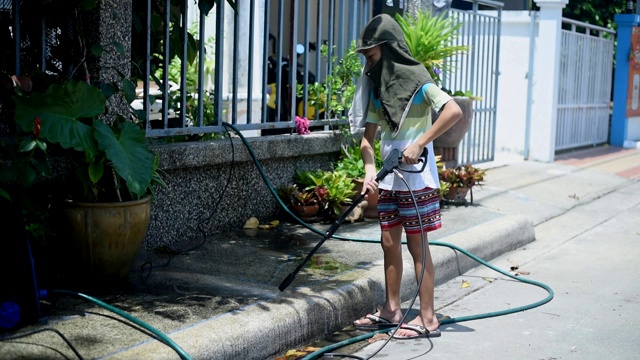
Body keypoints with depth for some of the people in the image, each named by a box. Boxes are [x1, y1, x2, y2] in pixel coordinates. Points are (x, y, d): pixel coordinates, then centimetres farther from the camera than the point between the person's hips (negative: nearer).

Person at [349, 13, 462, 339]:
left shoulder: (415, 80, -12)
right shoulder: (377, 87, 9)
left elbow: (454, 111, -25)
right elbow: (368, 135, 8)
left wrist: (419, 144, -26)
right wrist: (370, 169, -9)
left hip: (416, 178, -7)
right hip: (388, 180, 7)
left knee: (416, 245, -3)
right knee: (389, 243, 13)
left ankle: (427, 319, 6)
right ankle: (391, 310, 25)